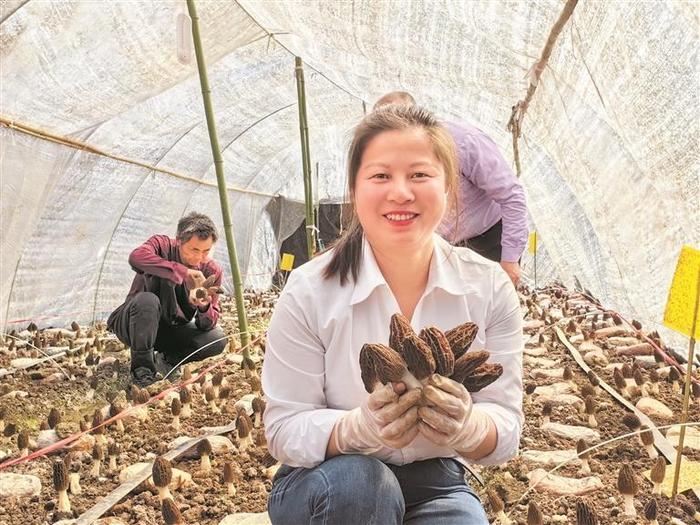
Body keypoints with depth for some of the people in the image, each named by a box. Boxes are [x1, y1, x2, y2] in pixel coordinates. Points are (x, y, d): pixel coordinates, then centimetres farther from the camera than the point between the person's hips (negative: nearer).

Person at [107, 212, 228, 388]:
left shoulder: (212, 271, -9)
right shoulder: (163, 245, -17)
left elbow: (208, 325, -9)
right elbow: (136, 257, -43)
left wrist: (204, 307, -33)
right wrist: (183, 272, -44)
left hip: (172, 330, 4)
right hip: (132, 325, -3)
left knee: (218, 339, -19)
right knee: (147, 300, -37)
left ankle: (166, 360, 0)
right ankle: (142, 370, -22)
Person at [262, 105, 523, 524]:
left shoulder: (489, 288, -11)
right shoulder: (309, 292, -16)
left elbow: (506, 428, -9)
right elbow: (284, 429, -13)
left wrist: (466, 425, -33)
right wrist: (360, 426, -34)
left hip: (435, 480, 1)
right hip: (325, 485, 0)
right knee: (359, 483, -32)